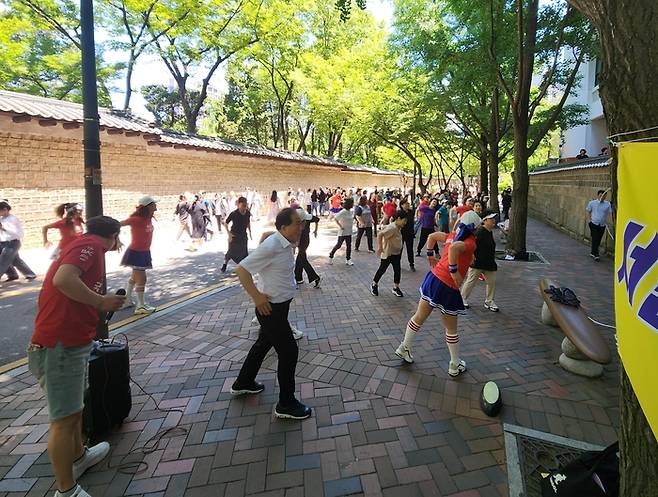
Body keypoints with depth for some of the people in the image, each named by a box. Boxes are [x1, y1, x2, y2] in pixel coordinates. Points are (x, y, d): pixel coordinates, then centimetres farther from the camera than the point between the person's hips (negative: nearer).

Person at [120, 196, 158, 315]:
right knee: (141, 279, -4)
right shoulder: (136, 219, -22)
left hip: (144, 252, 9)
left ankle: (127, 300, 37)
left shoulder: (148, 218, 1)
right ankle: (141, 306, 6)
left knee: (135, 277, 21)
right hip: (136, 253, -9)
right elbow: (119, 224, -17)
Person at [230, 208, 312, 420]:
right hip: (271, 308, -10)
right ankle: (286, 404, 15)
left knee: (264, 343, 24)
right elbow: (242, 269, -26)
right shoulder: (271, 246, -25)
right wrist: (256, 297, -24)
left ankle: (243, 383, 44)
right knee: (289, 351, -1)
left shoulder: (285, 244, 2)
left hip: (280, 305, 10)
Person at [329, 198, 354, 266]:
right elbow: (335, 218, -23)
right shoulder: (343, 212, -19)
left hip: (349, 232, 7)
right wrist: (340, 226, -21)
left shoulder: (350, 211, 5)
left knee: (349, 245, 7)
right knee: (339, 245, 3)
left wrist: (352, 224, 7)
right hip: (343, 232, -7)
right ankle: (331, 255, 24)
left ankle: (348, 260, 14)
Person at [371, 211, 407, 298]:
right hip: (388, 253, -8)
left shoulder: (398, 227, 3)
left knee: (397, 270, 7)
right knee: (382, 269, 6)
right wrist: (379, 247, -33)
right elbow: (379, 234, -33)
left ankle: (396, 288, 19)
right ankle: (374, 285, 25)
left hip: (396, 253, 8)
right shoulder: (392, 228, -25)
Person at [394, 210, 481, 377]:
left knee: (419, 317, 20)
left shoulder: (453, 236, 8)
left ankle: (404, 348, 34)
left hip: (433, 277, 7)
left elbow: (432, 236, 20)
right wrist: (454, 271, -25)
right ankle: (455, 365, 28)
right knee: (451, 329, 11)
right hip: (448, 288, -7)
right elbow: (454, 248, -33)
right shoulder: (471, 243, -12)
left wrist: (430, 256, 25)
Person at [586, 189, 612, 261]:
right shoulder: (592, 203, 0)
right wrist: (589, 220, 0)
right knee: (595, 239, -8)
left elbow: (610, 212, -2)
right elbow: (588, 212, 10)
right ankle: (596, 255, -8)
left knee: (598, 240, 10)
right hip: (594, 224, -3)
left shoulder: (608, 204, 2)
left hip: (602, 225, 3)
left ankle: (592, 252, 25)